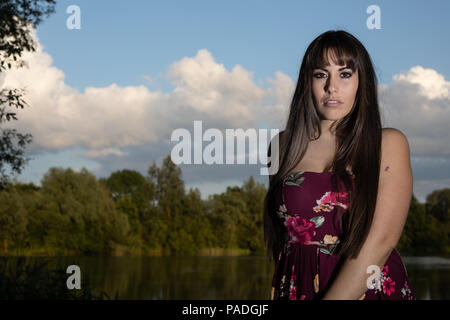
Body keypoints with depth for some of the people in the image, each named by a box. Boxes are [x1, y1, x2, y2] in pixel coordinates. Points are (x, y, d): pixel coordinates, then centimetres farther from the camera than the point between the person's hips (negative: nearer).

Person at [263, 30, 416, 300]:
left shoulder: (389, 143, -3)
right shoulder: (284, 144, 5)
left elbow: (381, 240, -13)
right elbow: (276, 232, 10)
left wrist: (334, 298, -19)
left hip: (370, 288, -2)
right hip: (297, 289, 2)